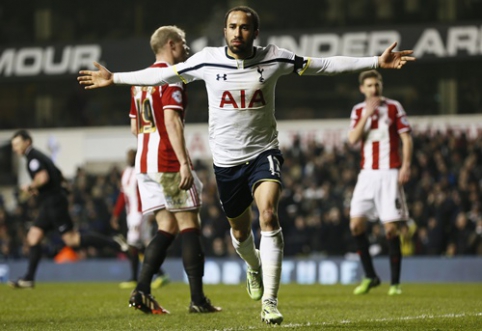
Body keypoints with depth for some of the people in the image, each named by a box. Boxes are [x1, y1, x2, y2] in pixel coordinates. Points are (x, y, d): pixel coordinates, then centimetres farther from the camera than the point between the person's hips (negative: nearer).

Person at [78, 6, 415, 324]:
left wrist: (376, 62, -7)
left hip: (263, 152, -2)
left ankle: (270, 300, -24)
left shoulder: (274, 58, -8)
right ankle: (254, 266, 51)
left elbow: (325, 65, -3)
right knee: (240, 229, 14)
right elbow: (165, 74, 6)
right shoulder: (207, 59, -6)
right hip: (226, 159, 2)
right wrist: (114, 78, 9)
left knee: (268, 214, -24)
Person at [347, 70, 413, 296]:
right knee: (356, 224, -5)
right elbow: (353, 139, -4)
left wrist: (406, 166, -12)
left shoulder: (394, 107, 1)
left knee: (390, 227, -8)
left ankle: (395, 283, 0)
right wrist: (368, 114, -12)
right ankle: (370, 277, 9)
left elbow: (406, 138, -1)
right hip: (367, 173, 4)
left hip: (389, 173, -4)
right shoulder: (358, 111, 10)